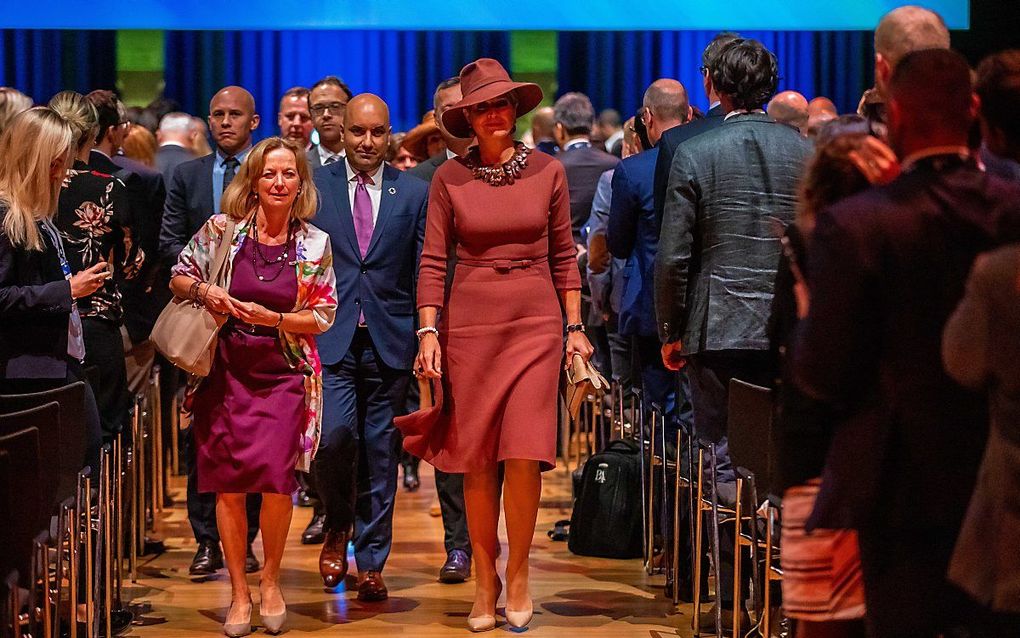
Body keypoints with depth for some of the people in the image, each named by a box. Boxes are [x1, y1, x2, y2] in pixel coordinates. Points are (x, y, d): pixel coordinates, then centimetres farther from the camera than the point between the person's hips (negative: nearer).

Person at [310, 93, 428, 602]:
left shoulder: (414, 193, 6)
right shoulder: (313, 187, 4)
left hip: (390, 342, 1)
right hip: (329, 336, -1)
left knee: (381, 452, 5)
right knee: (334, 435, -17)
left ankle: (371, 563, 16)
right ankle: (338, 525, 13)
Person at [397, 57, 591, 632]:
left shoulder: (547, 171, 3)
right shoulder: (449, 178, 2)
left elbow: (564, 256, 8)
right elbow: (433, 261, 2)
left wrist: (576, 327, 6)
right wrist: (429, 332, -5)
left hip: (536, 324, 0)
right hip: (470, 324, 0)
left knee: (525, 456, -9)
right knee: (476, 461, 3)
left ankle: (518, 575, 7)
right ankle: (485, 579, 14)